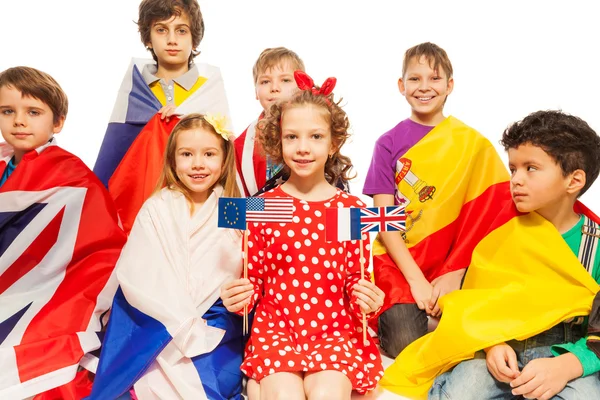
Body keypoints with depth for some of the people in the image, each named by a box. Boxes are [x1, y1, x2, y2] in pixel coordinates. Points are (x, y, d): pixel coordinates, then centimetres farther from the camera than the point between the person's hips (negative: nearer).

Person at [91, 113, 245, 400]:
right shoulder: (156, 209, 0)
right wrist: (184, 326, -14)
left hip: (216, 326, 1)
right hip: (159, 322, 0)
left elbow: (240, 274, 1)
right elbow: (137, 276, -8)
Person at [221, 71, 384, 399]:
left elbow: (356, 279, 5)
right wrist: (238, 298, -12)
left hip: (336, 329, 1)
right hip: (274, 327, 0)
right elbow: (253, 277, 8)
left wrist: (369, 302, -14)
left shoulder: (353, 209, 1)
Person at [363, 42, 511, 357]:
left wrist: (454, 272, -14)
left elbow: (498, 200, -2)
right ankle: (390, 315, 8)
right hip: (397, 257, -1)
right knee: (406, 343, -20)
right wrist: (416, 279, -14)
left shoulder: (473, 143, 4)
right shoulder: (389, 143, 3)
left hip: (449, 257, 1)